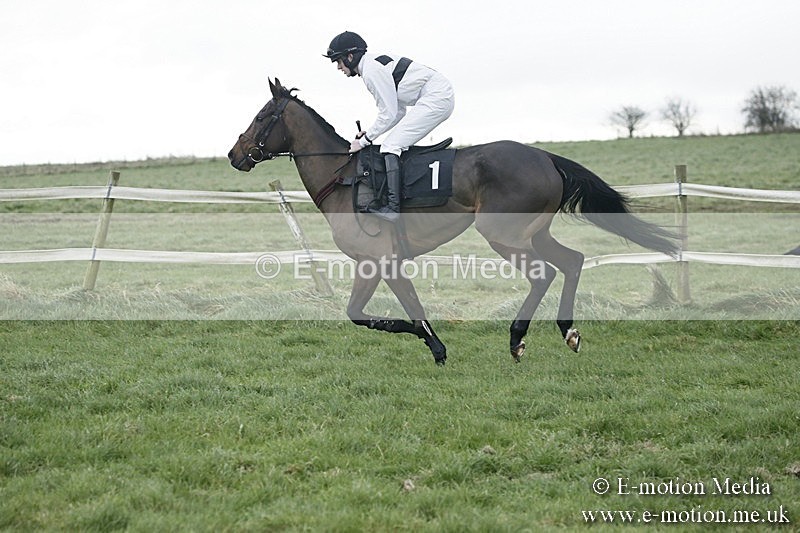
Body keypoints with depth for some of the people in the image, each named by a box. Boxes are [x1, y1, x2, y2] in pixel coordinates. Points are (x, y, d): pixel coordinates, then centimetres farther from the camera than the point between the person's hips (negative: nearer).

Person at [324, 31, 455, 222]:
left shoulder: (371, 70, -12)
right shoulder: (376, 64, 19)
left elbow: (389, 114, -13)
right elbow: (399, 111, 21)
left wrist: (365, 140, -4)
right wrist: (370, 132, 13)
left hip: (436, 98, -11)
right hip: (440, 98, 11)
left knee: (390, 146, -15)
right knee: (397, 146, 16)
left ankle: (392, 207, -24)